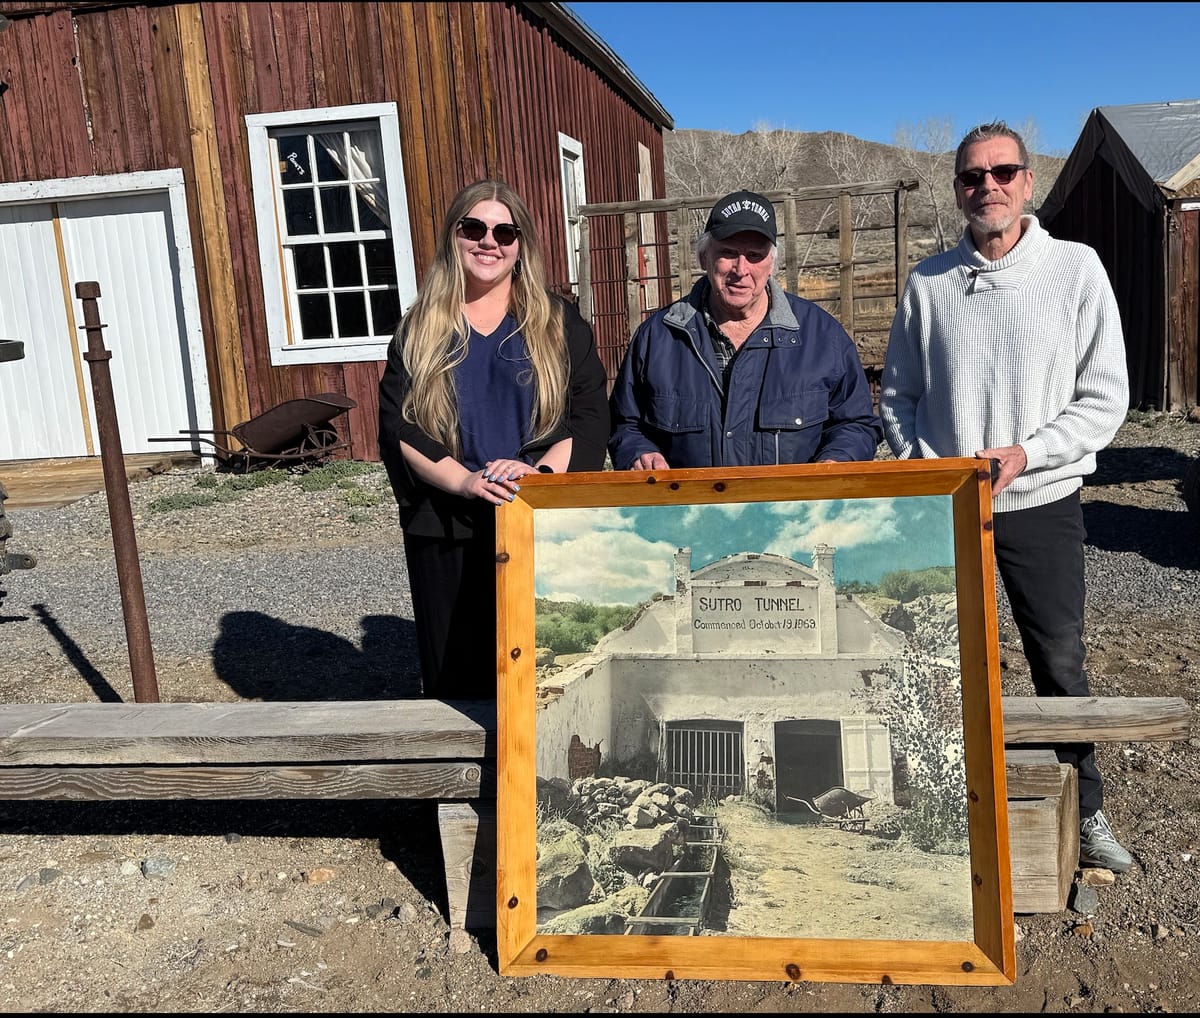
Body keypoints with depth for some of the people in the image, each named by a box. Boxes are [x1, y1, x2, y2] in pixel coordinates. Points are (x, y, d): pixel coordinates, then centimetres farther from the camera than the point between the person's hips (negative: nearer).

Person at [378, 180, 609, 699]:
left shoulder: (558, 323, 8)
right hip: (447, 534, 1)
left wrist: (539, 470, -17)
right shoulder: (420, 330, 10)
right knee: (455, 681, 7)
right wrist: (464, 481, -15)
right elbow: (398, 427, 1)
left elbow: (592, 417, 1)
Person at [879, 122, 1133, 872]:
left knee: (1062, 665, 8)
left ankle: (1085, 812, 28)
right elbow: (898, 396, 9)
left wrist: (1024, 453, -16)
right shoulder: (928, 283, 3)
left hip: (1042, 503, -1)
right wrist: (925, 466, -6)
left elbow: (1105, 396, -4)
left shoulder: (1075, 268, -3)